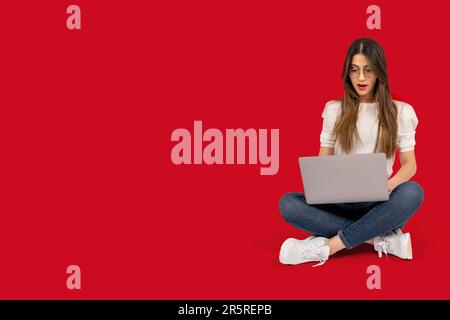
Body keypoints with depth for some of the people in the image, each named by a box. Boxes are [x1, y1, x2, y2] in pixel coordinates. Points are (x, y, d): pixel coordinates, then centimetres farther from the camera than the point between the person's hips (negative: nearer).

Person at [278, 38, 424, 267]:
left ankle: (327, 246, -31)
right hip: (340, 202, 1)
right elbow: (323, 159, 10)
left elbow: (410, 163, 4)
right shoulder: (334, 110, 10)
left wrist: (391, 184, -20)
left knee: (412, 192, -35)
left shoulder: (400, 112, 7)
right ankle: (382, 238, -27)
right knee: (288, 204, -27)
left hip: (378, 202, -1)